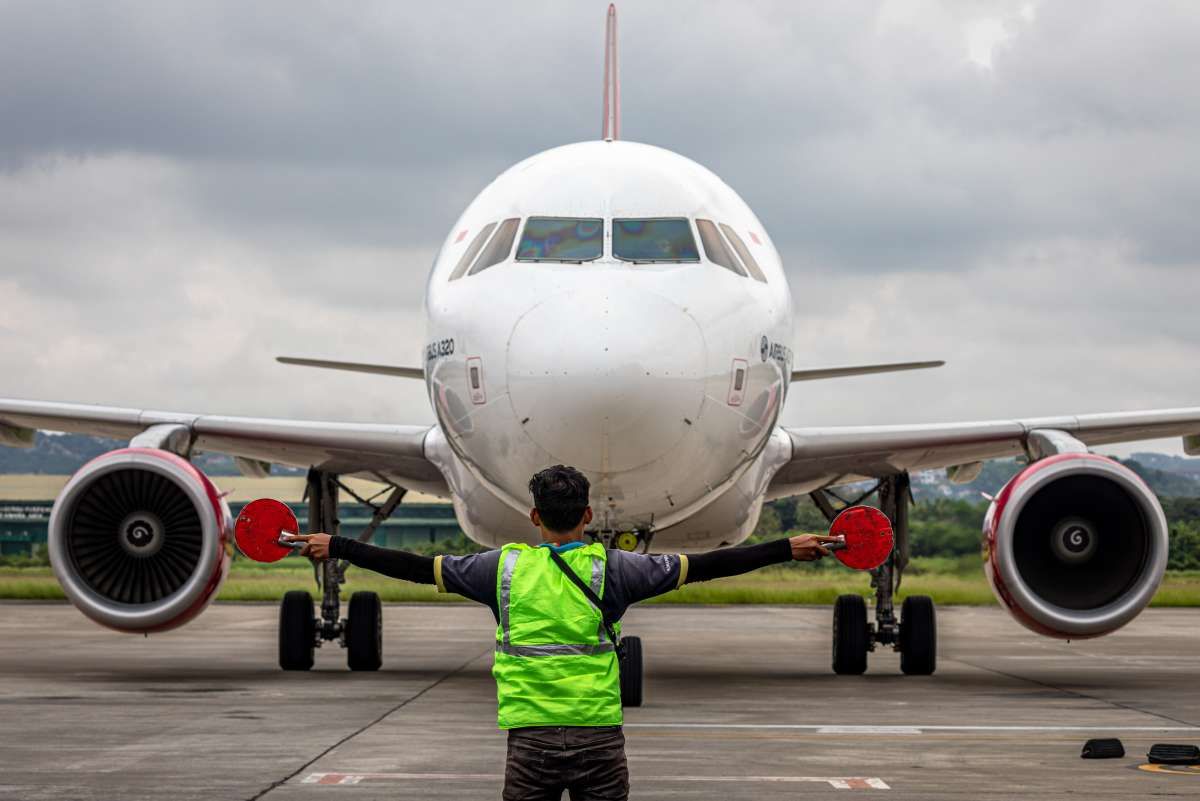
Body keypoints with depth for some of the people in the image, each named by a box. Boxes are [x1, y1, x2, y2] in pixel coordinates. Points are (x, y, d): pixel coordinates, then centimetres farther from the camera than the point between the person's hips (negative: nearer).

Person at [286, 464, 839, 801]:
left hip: (530, 739, 1)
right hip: (599, 737, -1)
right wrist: (789, 549, 6)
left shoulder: (505, 568, 1)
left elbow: (417, 567, 6)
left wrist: (334, 547, 16)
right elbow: (701, 566, 0)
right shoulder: (609, 570, -2)